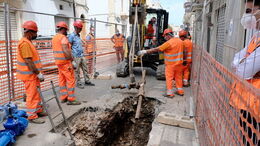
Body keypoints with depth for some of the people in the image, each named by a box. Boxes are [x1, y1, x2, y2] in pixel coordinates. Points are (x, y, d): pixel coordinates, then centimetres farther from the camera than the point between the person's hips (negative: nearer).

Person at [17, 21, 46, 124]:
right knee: (32, 95, -2)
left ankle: (38, 110, 31)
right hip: (29, 75, -10)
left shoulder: (27, 42, 13)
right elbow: (28, 61, -24)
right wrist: (38, 74, -20)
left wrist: (38, 73, 19)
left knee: (36, 94, 18)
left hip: (33, 74, 10)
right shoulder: (24, 43, -20)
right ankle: (32, 116, 8)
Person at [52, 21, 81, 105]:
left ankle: (63, 98, 19)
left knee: (62, 80, 13)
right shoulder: (63, 37, -14)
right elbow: (66, 51, -25)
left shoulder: (54, 38, 14)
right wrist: (71, 58, -14)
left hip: (58, 61, 9)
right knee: (71, 80, -4)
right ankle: (71, 99, -2)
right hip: (65, 61, -9)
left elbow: (56, 50, 16)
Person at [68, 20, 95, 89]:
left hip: (82, 55, 8)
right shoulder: (71, 36, -11)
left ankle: (87, 81, 21)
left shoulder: (78, 35, 13)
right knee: (77, 71, 3)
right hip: (76, 56, -8)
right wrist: (71, 57, -14)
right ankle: (78, 83, 14)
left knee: (85, 69, 11)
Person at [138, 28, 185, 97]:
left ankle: (170, 93, 5)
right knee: (178, 77, 17)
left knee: (169, 78, 3)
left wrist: (145, 51, -15)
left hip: (171, 64, -7)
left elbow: (156, 49, -19)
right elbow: (182, 50, 13)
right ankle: (180, 91, 27)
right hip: (179, 63, 7)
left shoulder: (169, 43, -19)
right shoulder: (180, 41, 3)